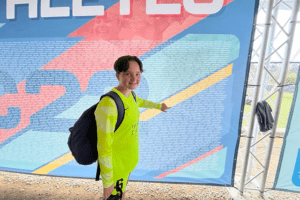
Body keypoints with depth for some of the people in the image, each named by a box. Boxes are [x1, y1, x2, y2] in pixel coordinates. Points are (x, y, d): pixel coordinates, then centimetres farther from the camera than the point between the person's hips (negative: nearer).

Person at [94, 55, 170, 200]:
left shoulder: (128, 94, -5)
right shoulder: (108, 104, -32)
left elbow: (138, 101, 19)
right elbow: (103, 147, -26)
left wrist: (158, 105, 34)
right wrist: (107, 182, -17)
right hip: (114, 166, -7)